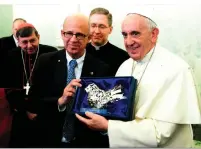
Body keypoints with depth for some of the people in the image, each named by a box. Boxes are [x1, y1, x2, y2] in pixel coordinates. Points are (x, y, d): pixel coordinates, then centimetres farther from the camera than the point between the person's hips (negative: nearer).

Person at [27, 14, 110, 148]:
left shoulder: (101, 68, -10)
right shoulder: (46, 62, -6)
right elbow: (32, 102, -10)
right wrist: (60, 101, -25)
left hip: (89, 142, -1)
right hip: (52, 140, 1)